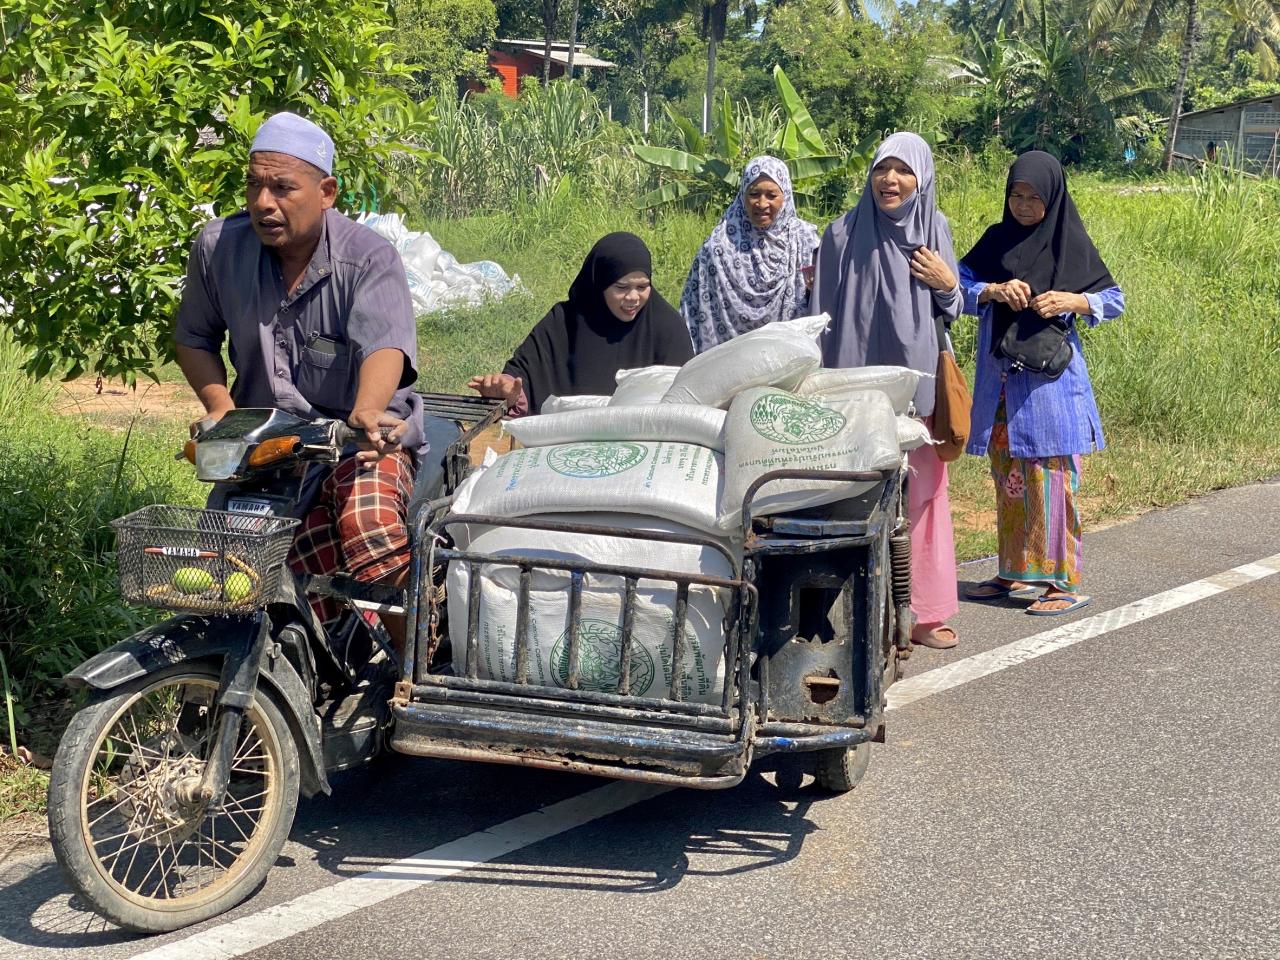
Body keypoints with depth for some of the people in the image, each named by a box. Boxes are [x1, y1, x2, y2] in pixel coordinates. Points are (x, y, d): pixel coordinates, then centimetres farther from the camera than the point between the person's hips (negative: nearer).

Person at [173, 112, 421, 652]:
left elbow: (386, 344, -28)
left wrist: (366, 413, -49)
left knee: (371, 536, -31)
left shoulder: (369, 258, -10)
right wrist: (218, 402, -2)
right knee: (318, 581, -19)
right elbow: (193, 338, 15)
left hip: (366, 442, -2)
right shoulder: (219, 246, 1)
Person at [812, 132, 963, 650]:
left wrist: (947, 285, -7)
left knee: (922, 490, 5)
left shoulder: (934, 229, 6)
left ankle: (921, 609, 15)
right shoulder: (844, 233, -3)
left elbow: (952, 309, 15)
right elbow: (826, 315, 1)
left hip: (917, 379, 3)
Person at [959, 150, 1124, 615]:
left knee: (1049, 477, -7)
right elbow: (958, 286, 3)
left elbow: (1114, 299, 2)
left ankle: (1064, 581, -2)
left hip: (1049, 380, -4)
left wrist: (1071, 301, -16)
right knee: (1008, 476, 10)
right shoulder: (997, 238, 9)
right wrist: (994, 290, -15)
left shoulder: (1069, 241, -1)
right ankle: (1014, 572, 20)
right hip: (1001, 380, 4)